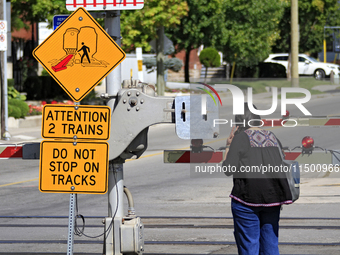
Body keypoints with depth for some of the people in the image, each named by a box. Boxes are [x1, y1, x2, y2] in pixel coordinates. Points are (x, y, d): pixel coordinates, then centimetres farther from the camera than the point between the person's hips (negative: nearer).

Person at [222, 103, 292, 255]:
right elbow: (281, 165, 16)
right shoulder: (272, 138, 12)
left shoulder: (241, 137, -6)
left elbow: (228, 170, -9)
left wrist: (228, 147, 3)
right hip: (272, 197, 5)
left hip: (247, 197, -5)